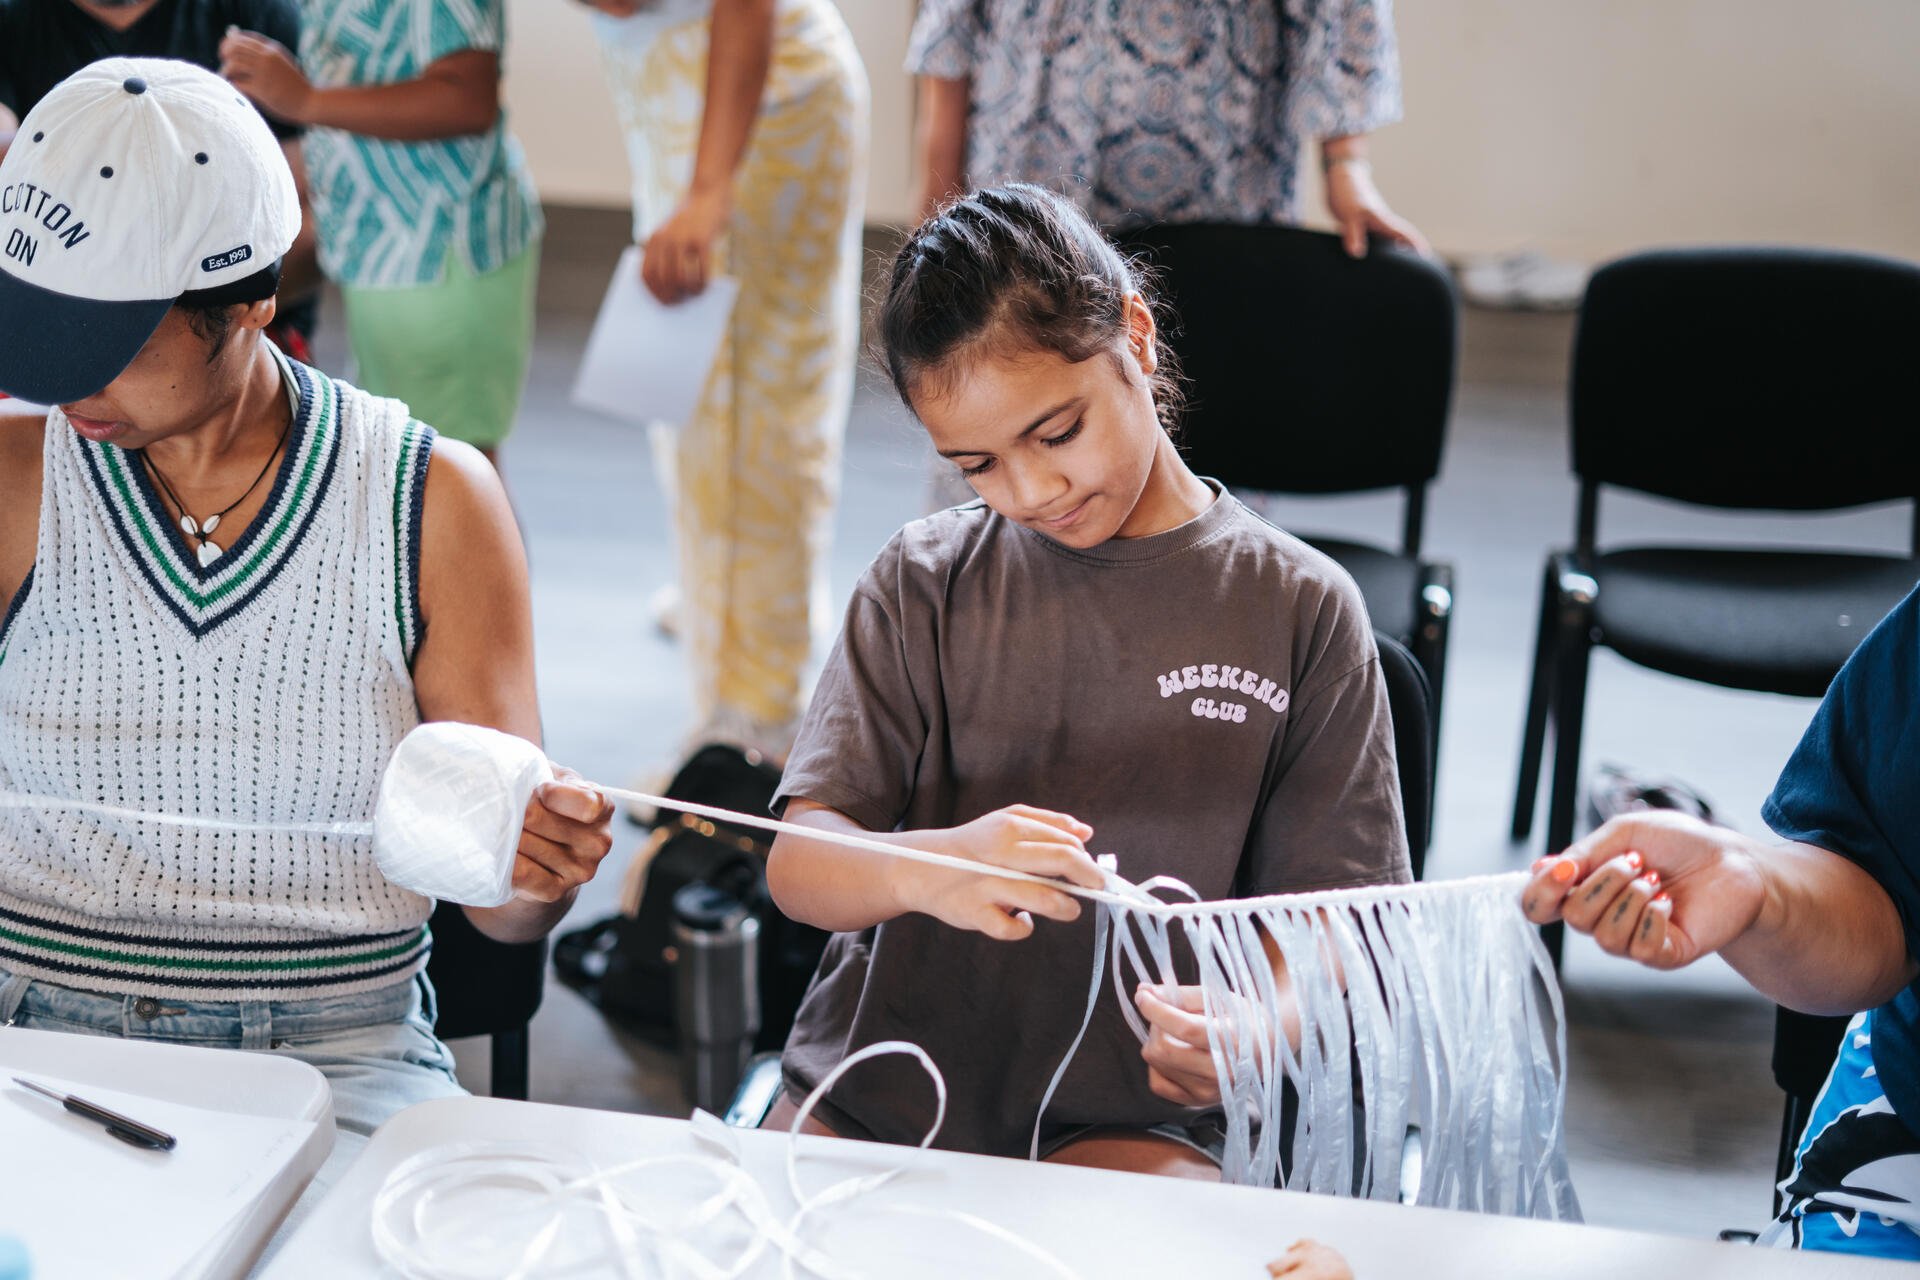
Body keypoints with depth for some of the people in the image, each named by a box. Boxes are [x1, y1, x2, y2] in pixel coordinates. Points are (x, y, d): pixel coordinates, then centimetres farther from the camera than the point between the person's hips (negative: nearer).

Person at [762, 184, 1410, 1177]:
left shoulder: (1298, 610, 2)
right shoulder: (923, 583, 5)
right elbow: (797, 867, -2)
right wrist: (928, 867, -26)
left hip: (1125, 1126, -2)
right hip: (876, 1087, 2)